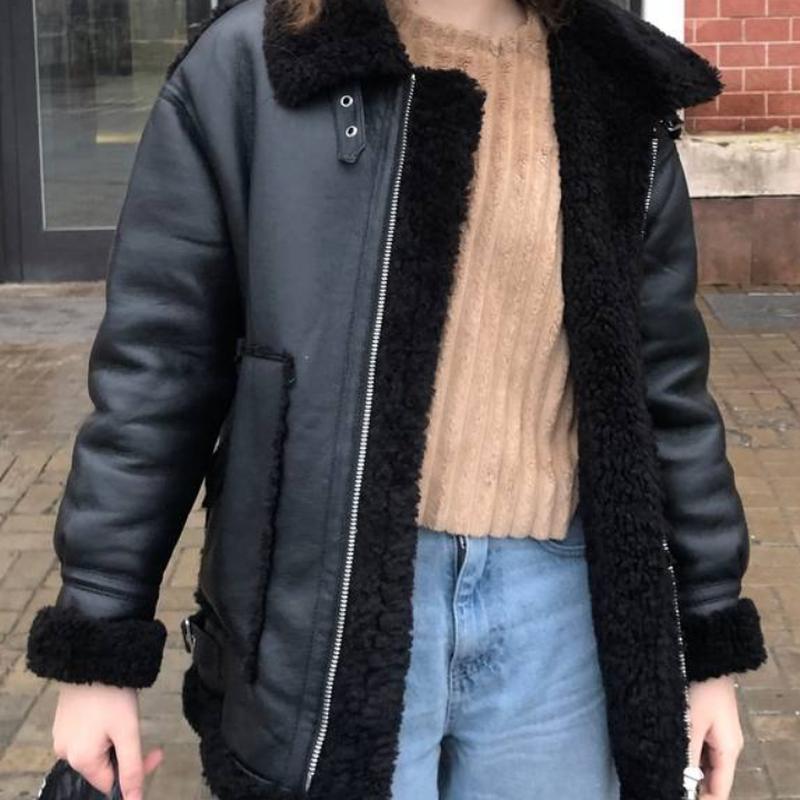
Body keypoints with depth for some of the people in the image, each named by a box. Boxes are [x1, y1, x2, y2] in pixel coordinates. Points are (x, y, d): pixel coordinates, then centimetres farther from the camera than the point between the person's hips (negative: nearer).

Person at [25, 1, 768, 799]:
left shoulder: (618, 97, 7)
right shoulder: (248, 65, -3)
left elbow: (665, 383, 10)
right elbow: (156, 368, -2)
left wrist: (711, 642, 10)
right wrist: (97, 642, -3)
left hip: (553, 600, 3)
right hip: (324, 604, -3)